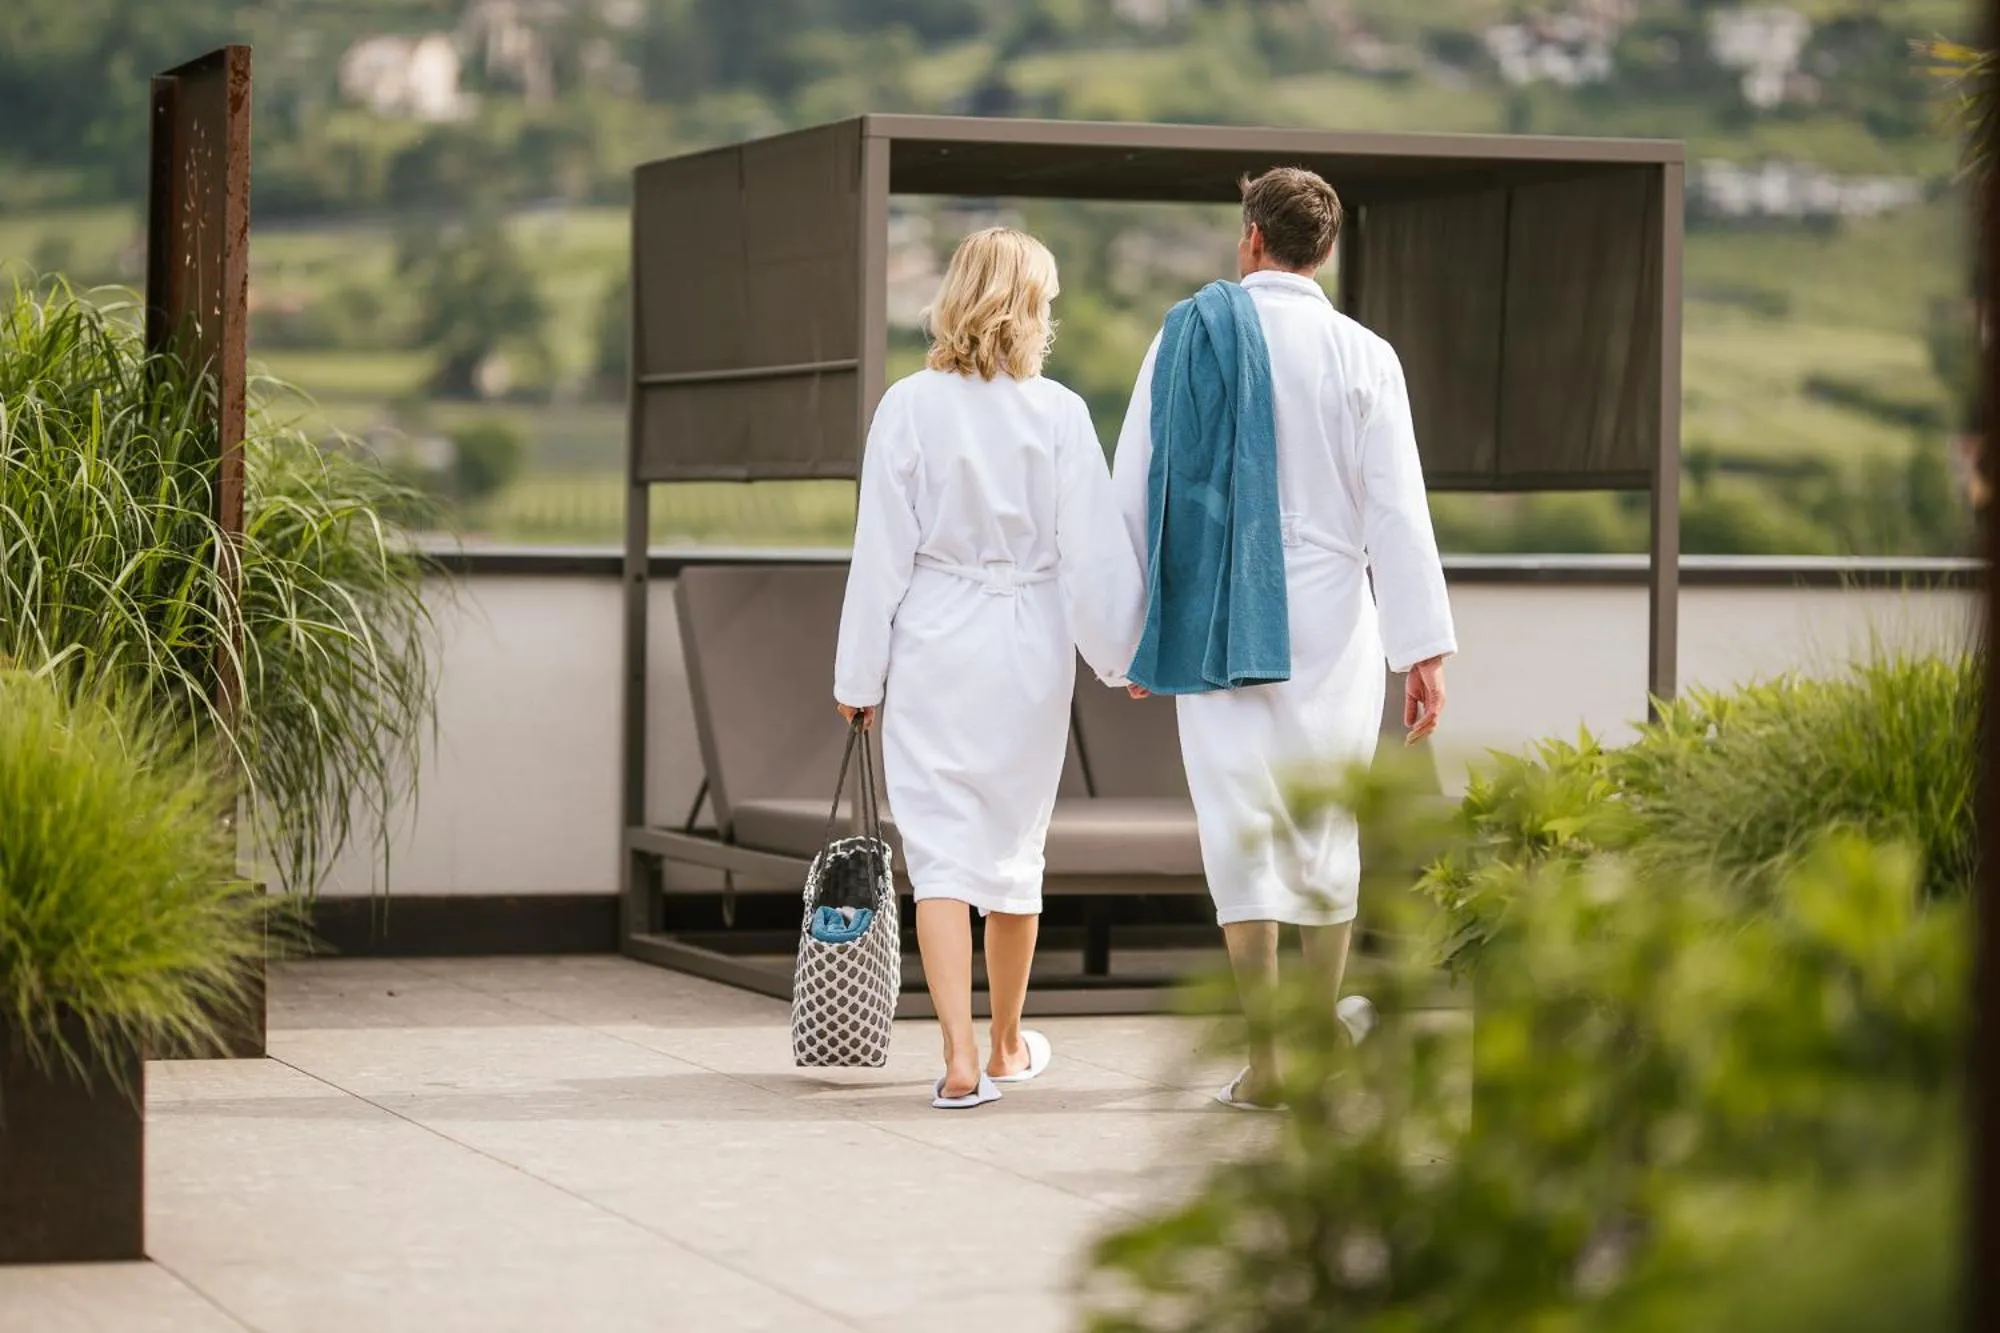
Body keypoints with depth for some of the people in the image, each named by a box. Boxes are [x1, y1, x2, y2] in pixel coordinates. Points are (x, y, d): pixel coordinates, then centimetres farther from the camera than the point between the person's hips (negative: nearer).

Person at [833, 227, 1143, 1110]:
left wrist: (859, 674, 3)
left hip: (932, 648, -1)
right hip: (1029, 650, 1)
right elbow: (1092, 550, -4)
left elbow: (882, 550, -4)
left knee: (940, 847, -1)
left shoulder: (910, 407, -7)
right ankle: (1006, 1046, 30)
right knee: (1014, 847, 16)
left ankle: (960, 1059, -13)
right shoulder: (1058, 414, -7)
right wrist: (1122, 655, 9)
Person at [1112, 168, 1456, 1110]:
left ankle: (1268, 1059, 0)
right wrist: (1423, 650, -6)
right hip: (1329, 622, 0)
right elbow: (1397, 510, -7)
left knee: (1241, 833, 1)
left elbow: (1132, 494, 3)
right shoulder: (1362, 357, -3)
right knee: (1326, 833, 15)